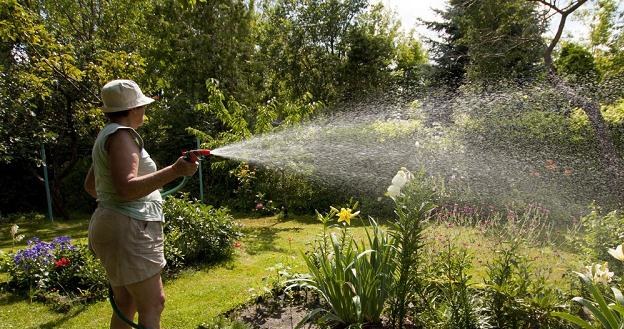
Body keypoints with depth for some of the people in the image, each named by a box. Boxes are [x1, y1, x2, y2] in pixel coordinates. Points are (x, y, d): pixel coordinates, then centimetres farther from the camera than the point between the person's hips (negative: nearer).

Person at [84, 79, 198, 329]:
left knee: (126, 304, 16)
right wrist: (174, 171, -32)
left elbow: (90, 185, 28)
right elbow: (127, 188, -27)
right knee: (152, 304, -9)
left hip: (119, 228, 11)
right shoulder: (121, 134, -13)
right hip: (128, 230, -11)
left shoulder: (107, 135, 18)